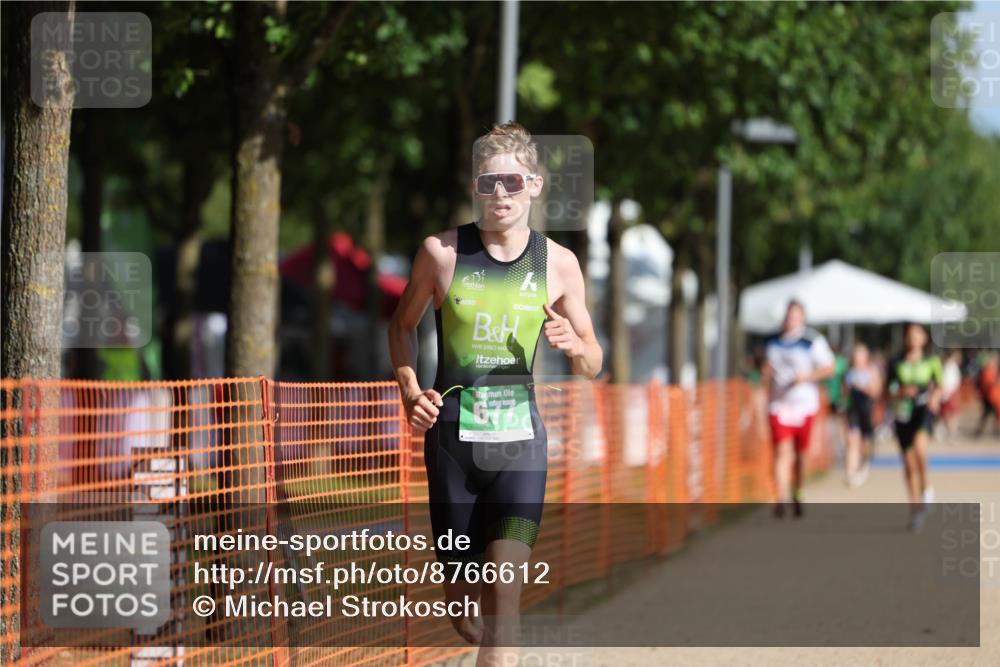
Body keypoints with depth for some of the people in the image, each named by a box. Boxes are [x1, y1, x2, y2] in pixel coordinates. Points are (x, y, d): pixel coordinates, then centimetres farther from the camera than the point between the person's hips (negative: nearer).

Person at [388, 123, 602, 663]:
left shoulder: (558, 264, 0)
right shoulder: (441, 252, -3)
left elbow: (593, 366, 9)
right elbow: (402, 324, 13)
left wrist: (575, 346, -15)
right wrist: (410, 391, -4)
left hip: (519, 437, 0)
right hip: (452, 434, 0)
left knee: (505, 590, -15)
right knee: (462, 590, 7)